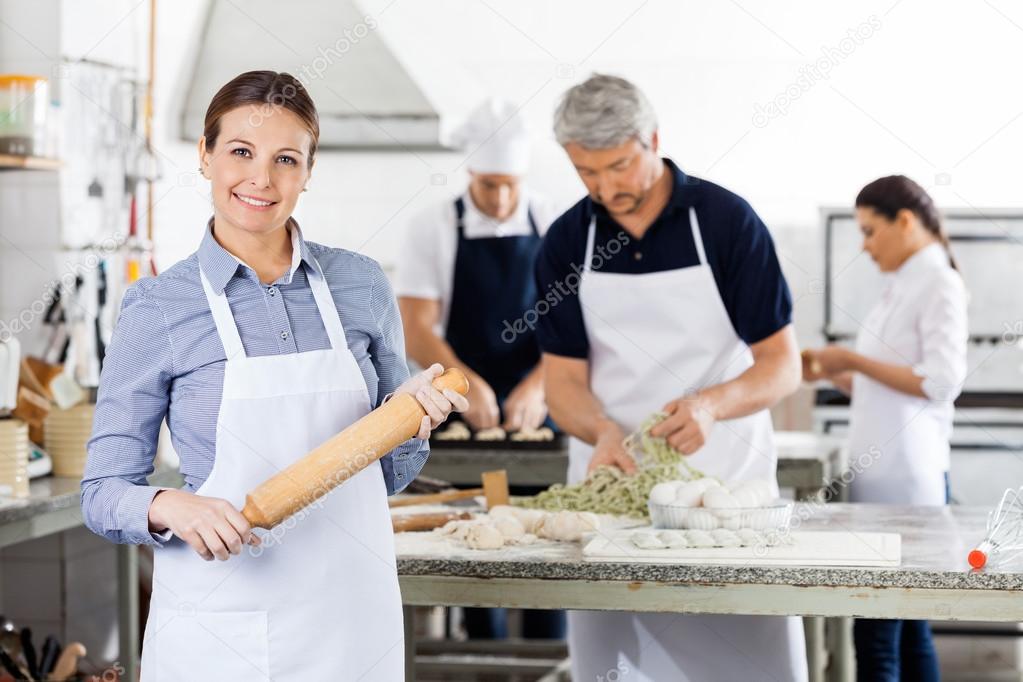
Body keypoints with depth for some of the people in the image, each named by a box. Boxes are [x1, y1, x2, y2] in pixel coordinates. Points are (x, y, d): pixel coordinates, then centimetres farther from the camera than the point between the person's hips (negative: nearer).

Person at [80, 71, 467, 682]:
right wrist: (174, 509, -24)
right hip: (220, 626, -3)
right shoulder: (158, 308, -6)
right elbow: (105, 493, -4)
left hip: (353, 617, 3)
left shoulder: (361, 284, 2)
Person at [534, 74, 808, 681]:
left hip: (729, 477, -2)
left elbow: (783, 365, -7)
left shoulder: (727, 221, -7)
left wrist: (712, 403, -27)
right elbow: (565, 378, 3)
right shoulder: (566, 242, 2)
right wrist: (604, 432, -19)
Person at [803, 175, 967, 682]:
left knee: (877, 639, -10)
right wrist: (832, 374, 9)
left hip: (906, 478, -9)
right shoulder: (901, 287, 18)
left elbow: (941, 381, -18)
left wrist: (853, 360, -13)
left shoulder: (939, 286, -8)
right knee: (907, 630, 11)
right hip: (879, 476, 9)